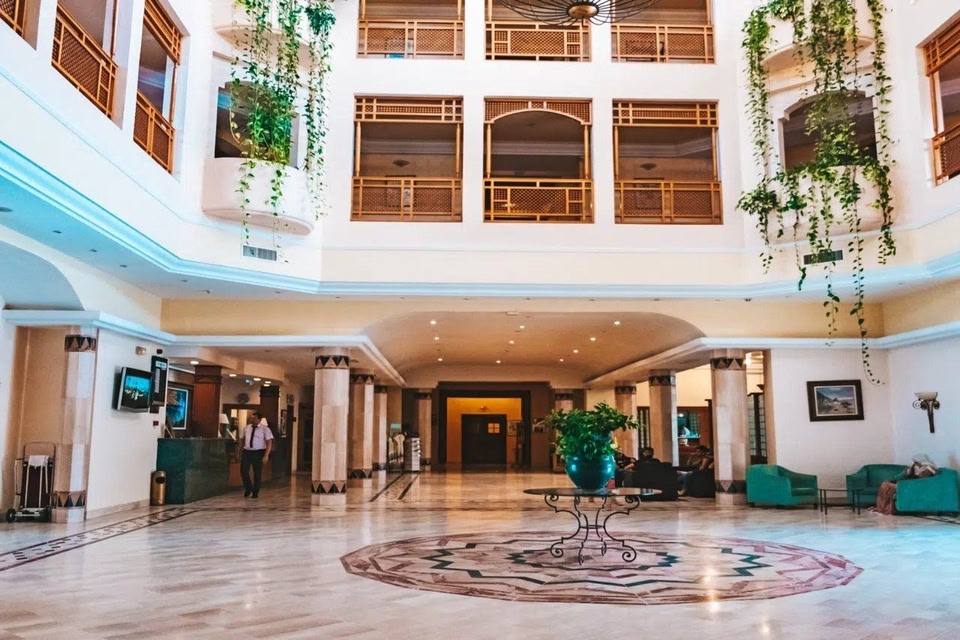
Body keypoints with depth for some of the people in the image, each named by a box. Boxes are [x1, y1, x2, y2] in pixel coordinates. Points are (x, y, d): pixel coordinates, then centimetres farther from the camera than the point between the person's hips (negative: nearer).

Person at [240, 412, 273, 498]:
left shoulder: (265, 429, -6)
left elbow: (269, 443, -9)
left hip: (258, 453, -3)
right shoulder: (247, 428, 8)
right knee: (243, 471, -2)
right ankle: (248, 488, 22)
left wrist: (266, 455, -17)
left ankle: (255, 492, 22)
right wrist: (240, 451, 12)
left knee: (257, 473, 6)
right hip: (246, 452, 4)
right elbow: (243, 440, 16)